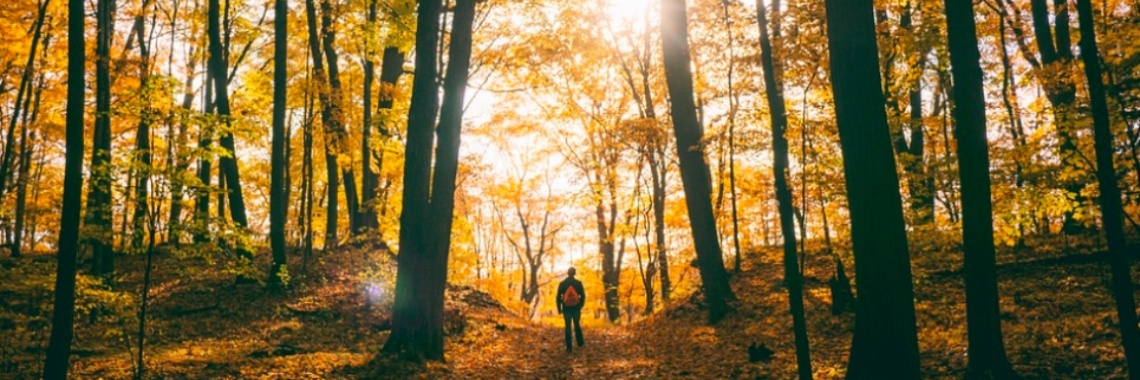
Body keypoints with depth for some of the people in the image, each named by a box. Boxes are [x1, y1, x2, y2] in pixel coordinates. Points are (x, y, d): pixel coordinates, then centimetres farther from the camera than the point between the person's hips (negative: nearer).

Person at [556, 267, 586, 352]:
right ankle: (580, 342, 23)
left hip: (566, 308, 0)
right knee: (577, 325, 17)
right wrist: (580, 305, 14)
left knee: (568, 326, 3)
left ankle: (569, 347, -1)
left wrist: (559, 308, 8)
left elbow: (558, 297, -1)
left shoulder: (562, 283, -2)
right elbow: (583, 296, -2)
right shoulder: (578, 283, -4)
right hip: (576, 308, 0)